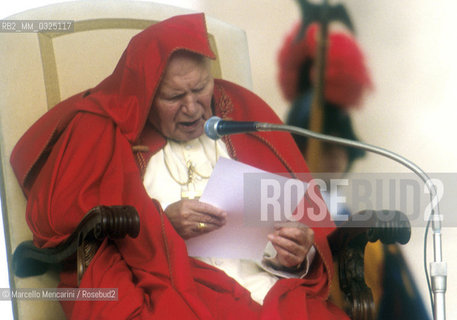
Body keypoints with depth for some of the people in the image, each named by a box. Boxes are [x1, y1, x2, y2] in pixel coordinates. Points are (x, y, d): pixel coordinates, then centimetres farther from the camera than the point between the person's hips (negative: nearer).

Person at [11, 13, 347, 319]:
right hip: (163, 291, -3)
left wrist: (298, 254, -9)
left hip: (271, 291, 3)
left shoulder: (244, 114, 16)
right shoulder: (107, 133, 9)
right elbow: (58, 222, 0)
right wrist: (161, 223, -8)